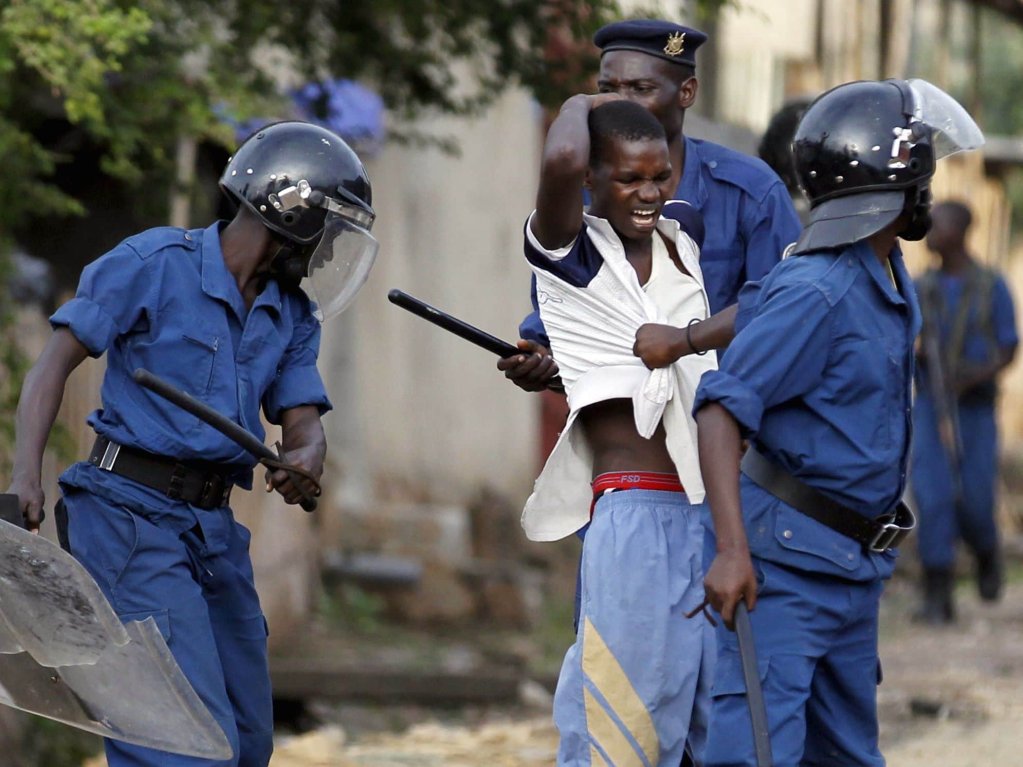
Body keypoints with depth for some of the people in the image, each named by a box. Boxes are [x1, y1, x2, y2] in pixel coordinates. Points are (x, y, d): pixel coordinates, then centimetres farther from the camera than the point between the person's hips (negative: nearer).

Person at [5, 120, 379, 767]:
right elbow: (56, 361, -7)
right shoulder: (153, 264, -5)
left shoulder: (293, 317, 15)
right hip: (132, 516, -8)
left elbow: (303, 418, 8)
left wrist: (308, 458, -18)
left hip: (214, 528, 8)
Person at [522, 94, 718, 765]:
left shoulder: (685, 237, 13)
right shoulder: (569, 251, -5)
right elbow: (561, 162, -26)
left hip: (712, 508, 7)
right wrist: (581, 105, -5)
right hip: (635, 510, -7)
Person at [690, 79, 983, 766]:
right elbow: (722, 408, -23)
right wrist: (732, 549, -31)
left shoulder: (890, 278, 12)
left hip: (855, 567, 10)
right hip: (787, 556, -10)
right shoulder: (816, 292, -18)